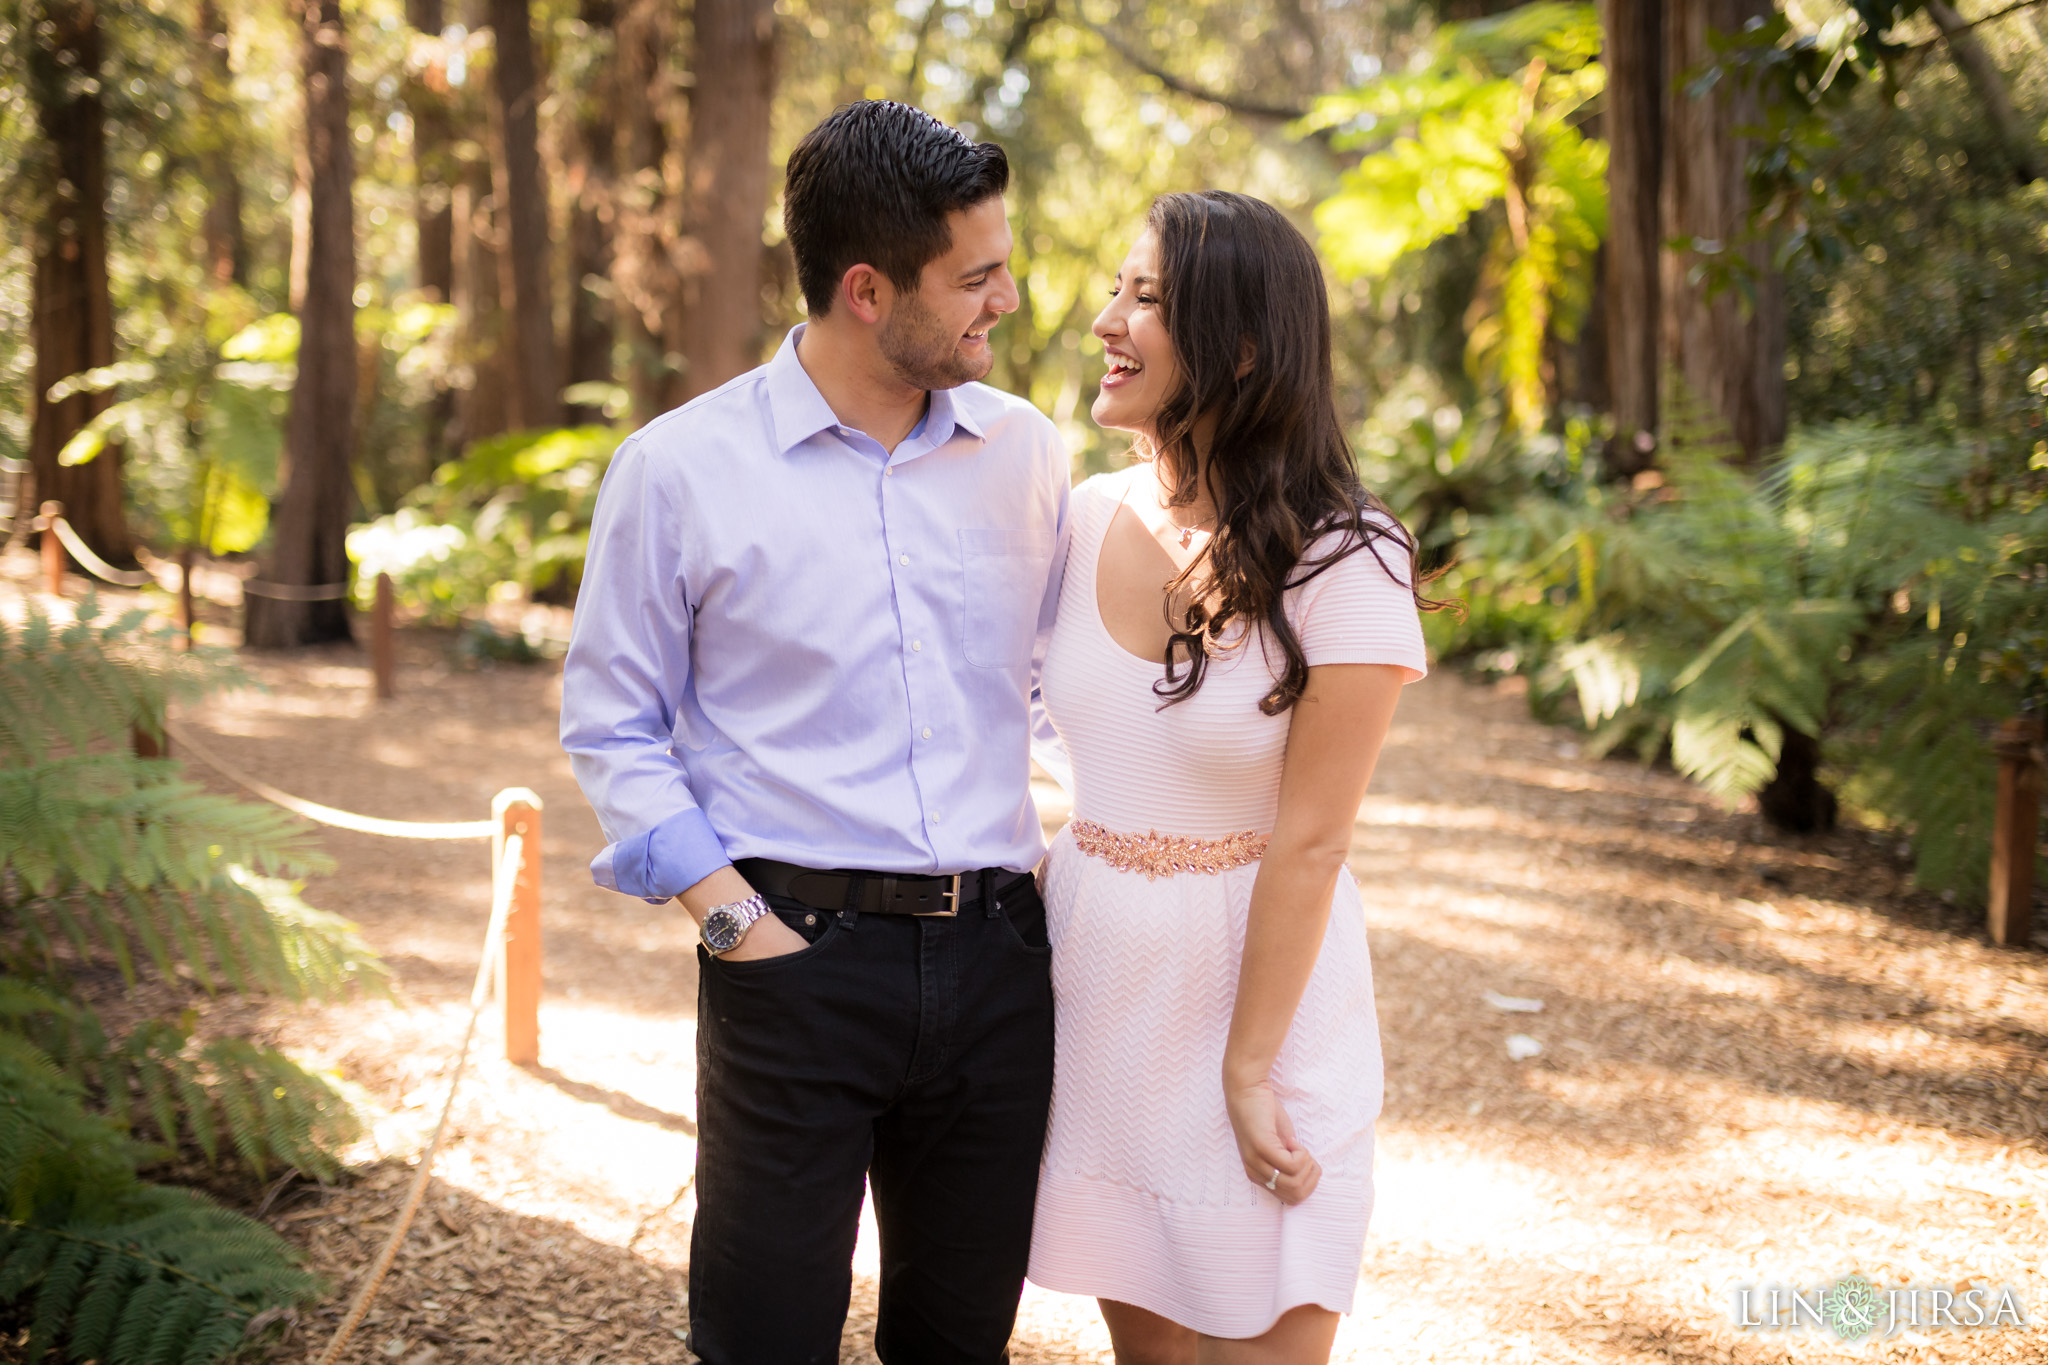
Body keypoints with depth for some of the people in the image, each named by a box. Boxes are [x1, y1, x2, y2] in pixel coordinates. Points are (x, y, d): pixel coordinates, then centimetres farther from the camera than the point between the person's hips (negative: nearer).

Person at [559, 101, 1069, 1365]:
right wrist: (727, 913, -8)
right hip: (797, 954, -3)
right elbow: (610, 724, 1)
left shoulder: (1025, 454, 6)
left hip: (997, 959, 4)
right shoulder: (681, 470, -4)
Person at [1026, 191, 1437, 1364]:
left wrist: (1247, 1071, -13)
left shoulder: (1342, 562, -17)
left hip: (1260, 974, -5)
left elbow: (1308, 840, -16)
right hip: (1096, 979, 5)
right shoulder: (1091, 518, 1)